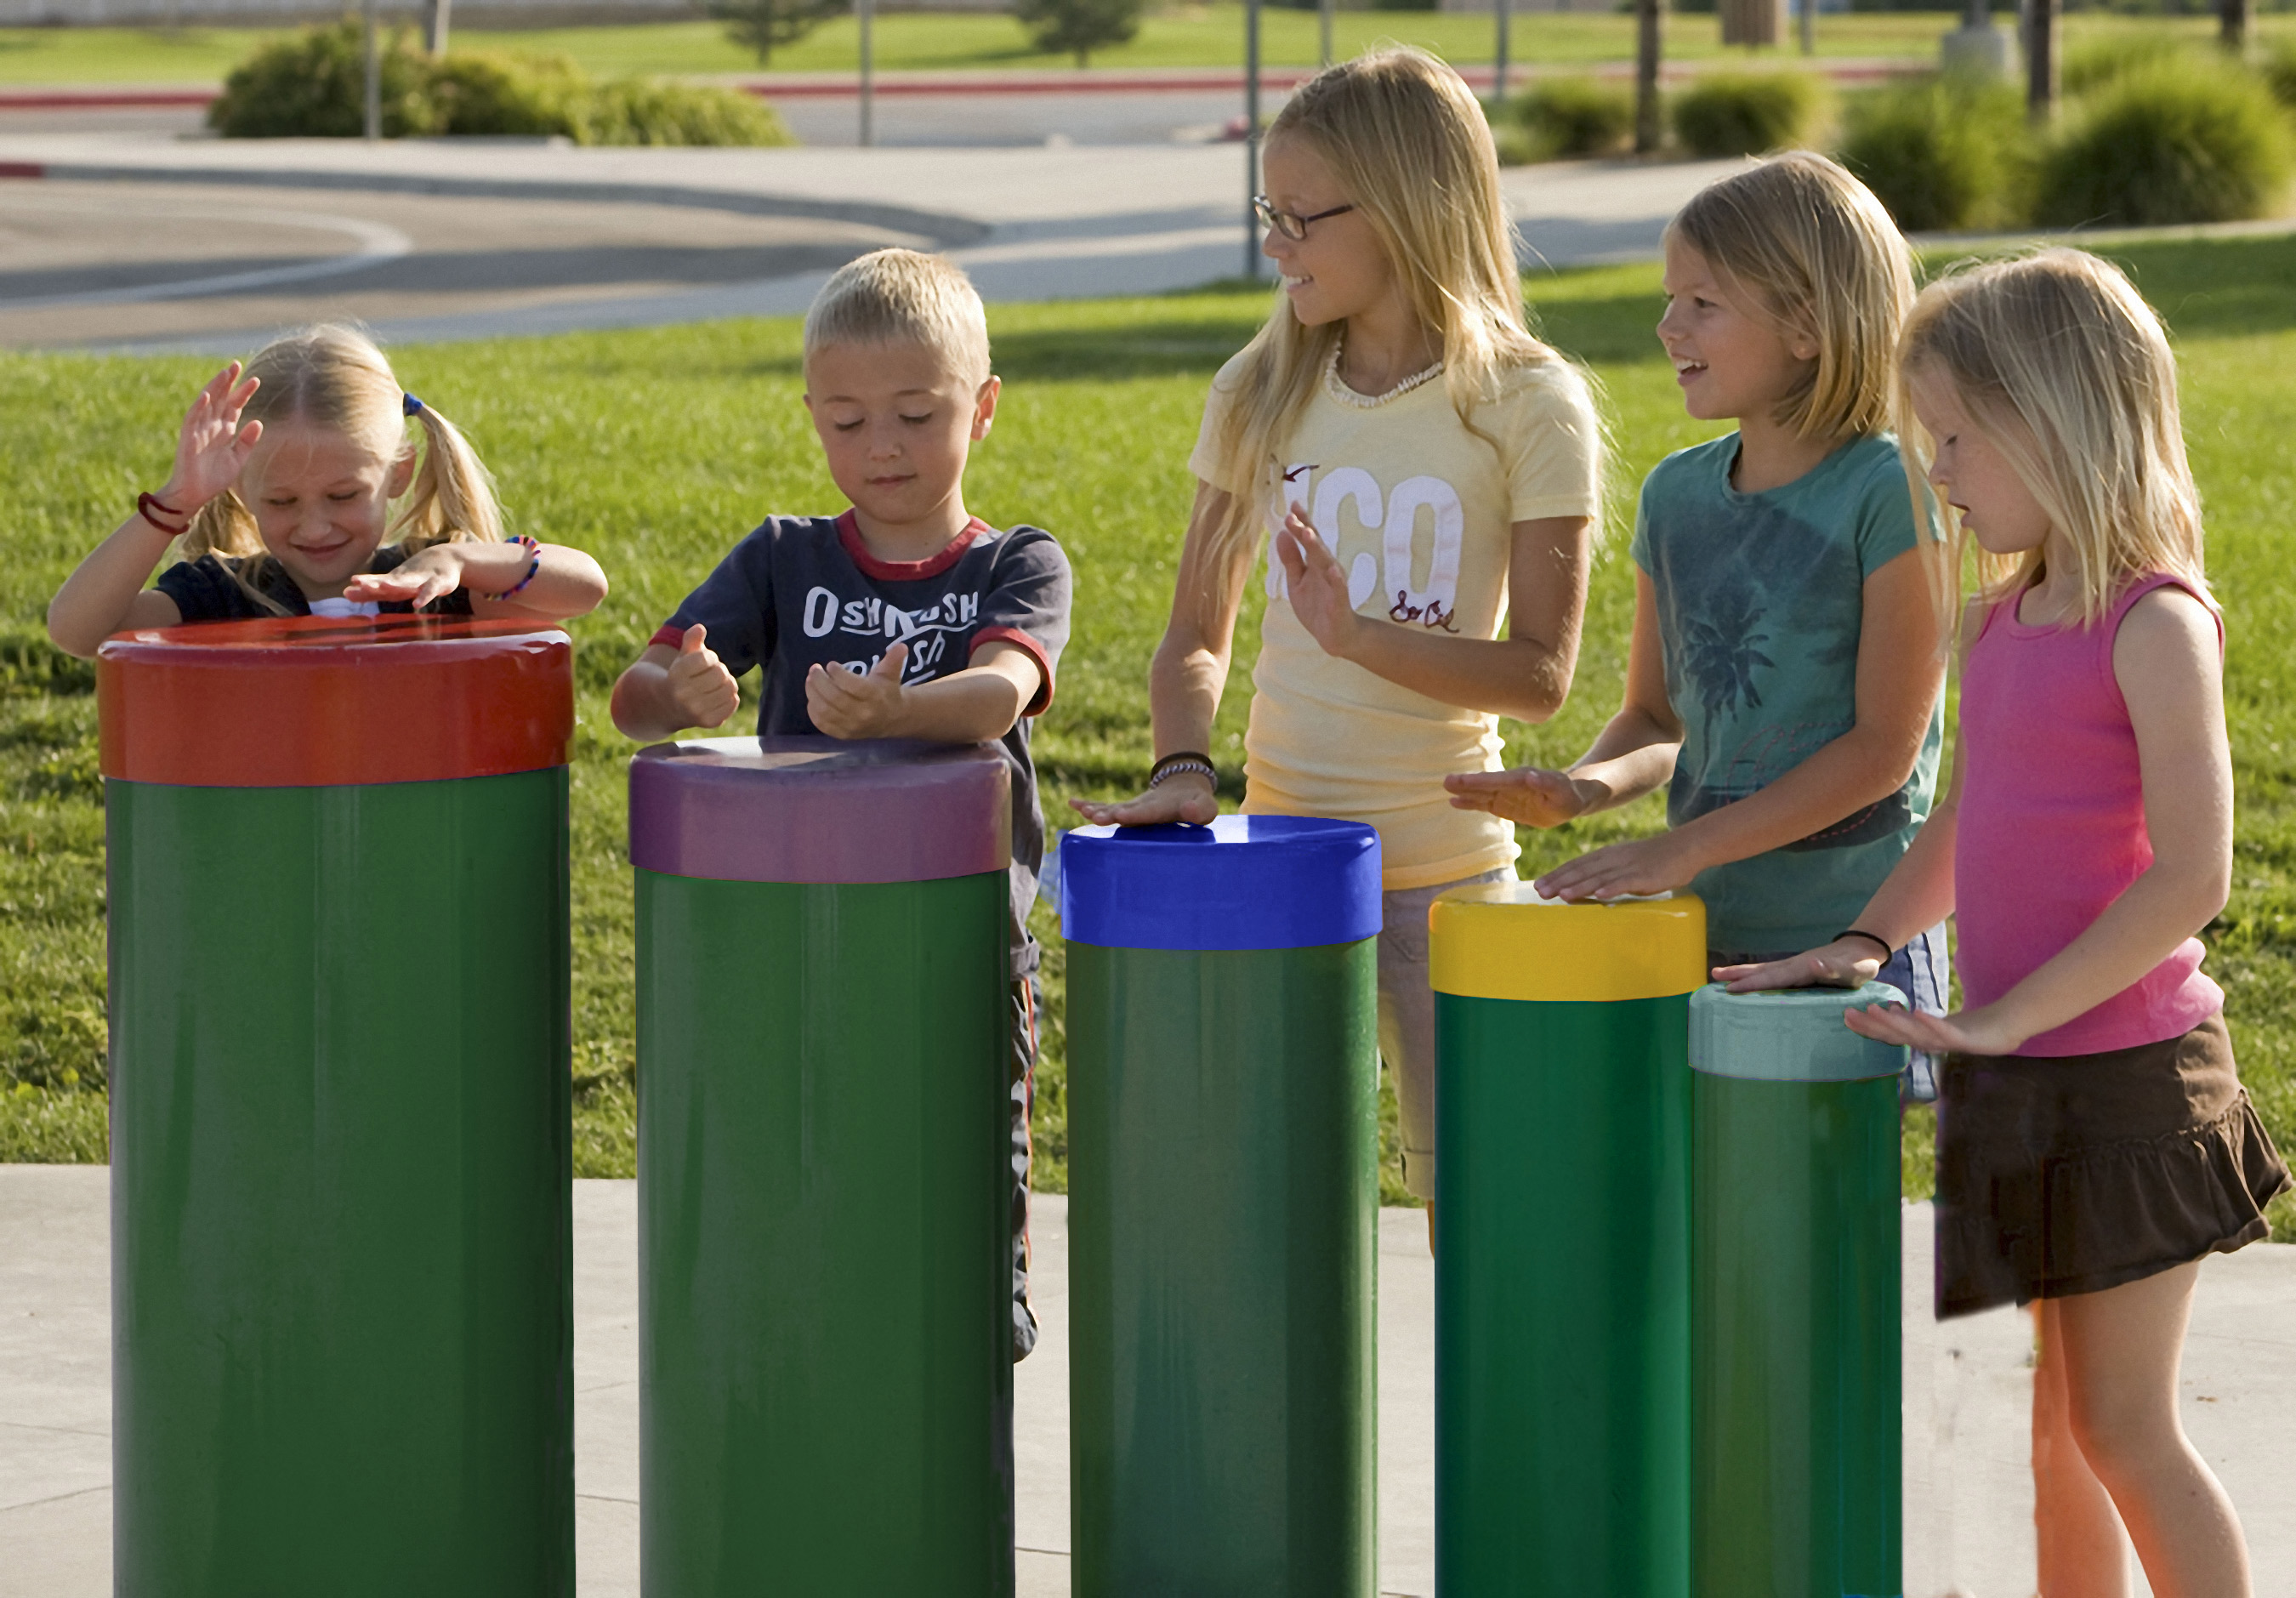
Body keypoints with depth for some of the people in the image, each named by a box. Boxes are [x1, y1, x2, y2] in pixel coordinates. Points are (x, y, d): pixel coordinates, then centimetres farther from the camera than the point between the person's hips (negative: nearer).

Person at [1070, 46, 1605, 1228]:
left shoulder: (1526, 406, -7)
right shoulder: (1261, 395, 5)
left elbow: (1538, 675, -10)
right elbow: (1198, 636, 8)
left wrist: (1359, 635, -24)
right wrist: (1184, 766, -12)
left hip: (1446, 871, -3)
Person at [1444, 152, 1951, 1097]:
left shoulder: (1889, 494, -11)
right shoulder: (1678, 496, 8)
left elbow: (1885, 747, -14)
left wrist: (1683, 849, -17)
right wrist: (1584, 789, -6)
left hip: (1847, 941, -5)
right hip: (1703, 938, 5)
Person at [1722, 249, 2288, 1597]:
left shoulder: (2155, 626, -15)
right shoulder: (2001, 622, 10)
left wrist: (2010, 1018, -20)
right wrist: (1862, 945, 5)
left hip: (2125, 1078, -8)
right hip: (2023, 1085, 8)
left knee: (2124, 1430, -3)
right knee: (2059, 1429, 13)